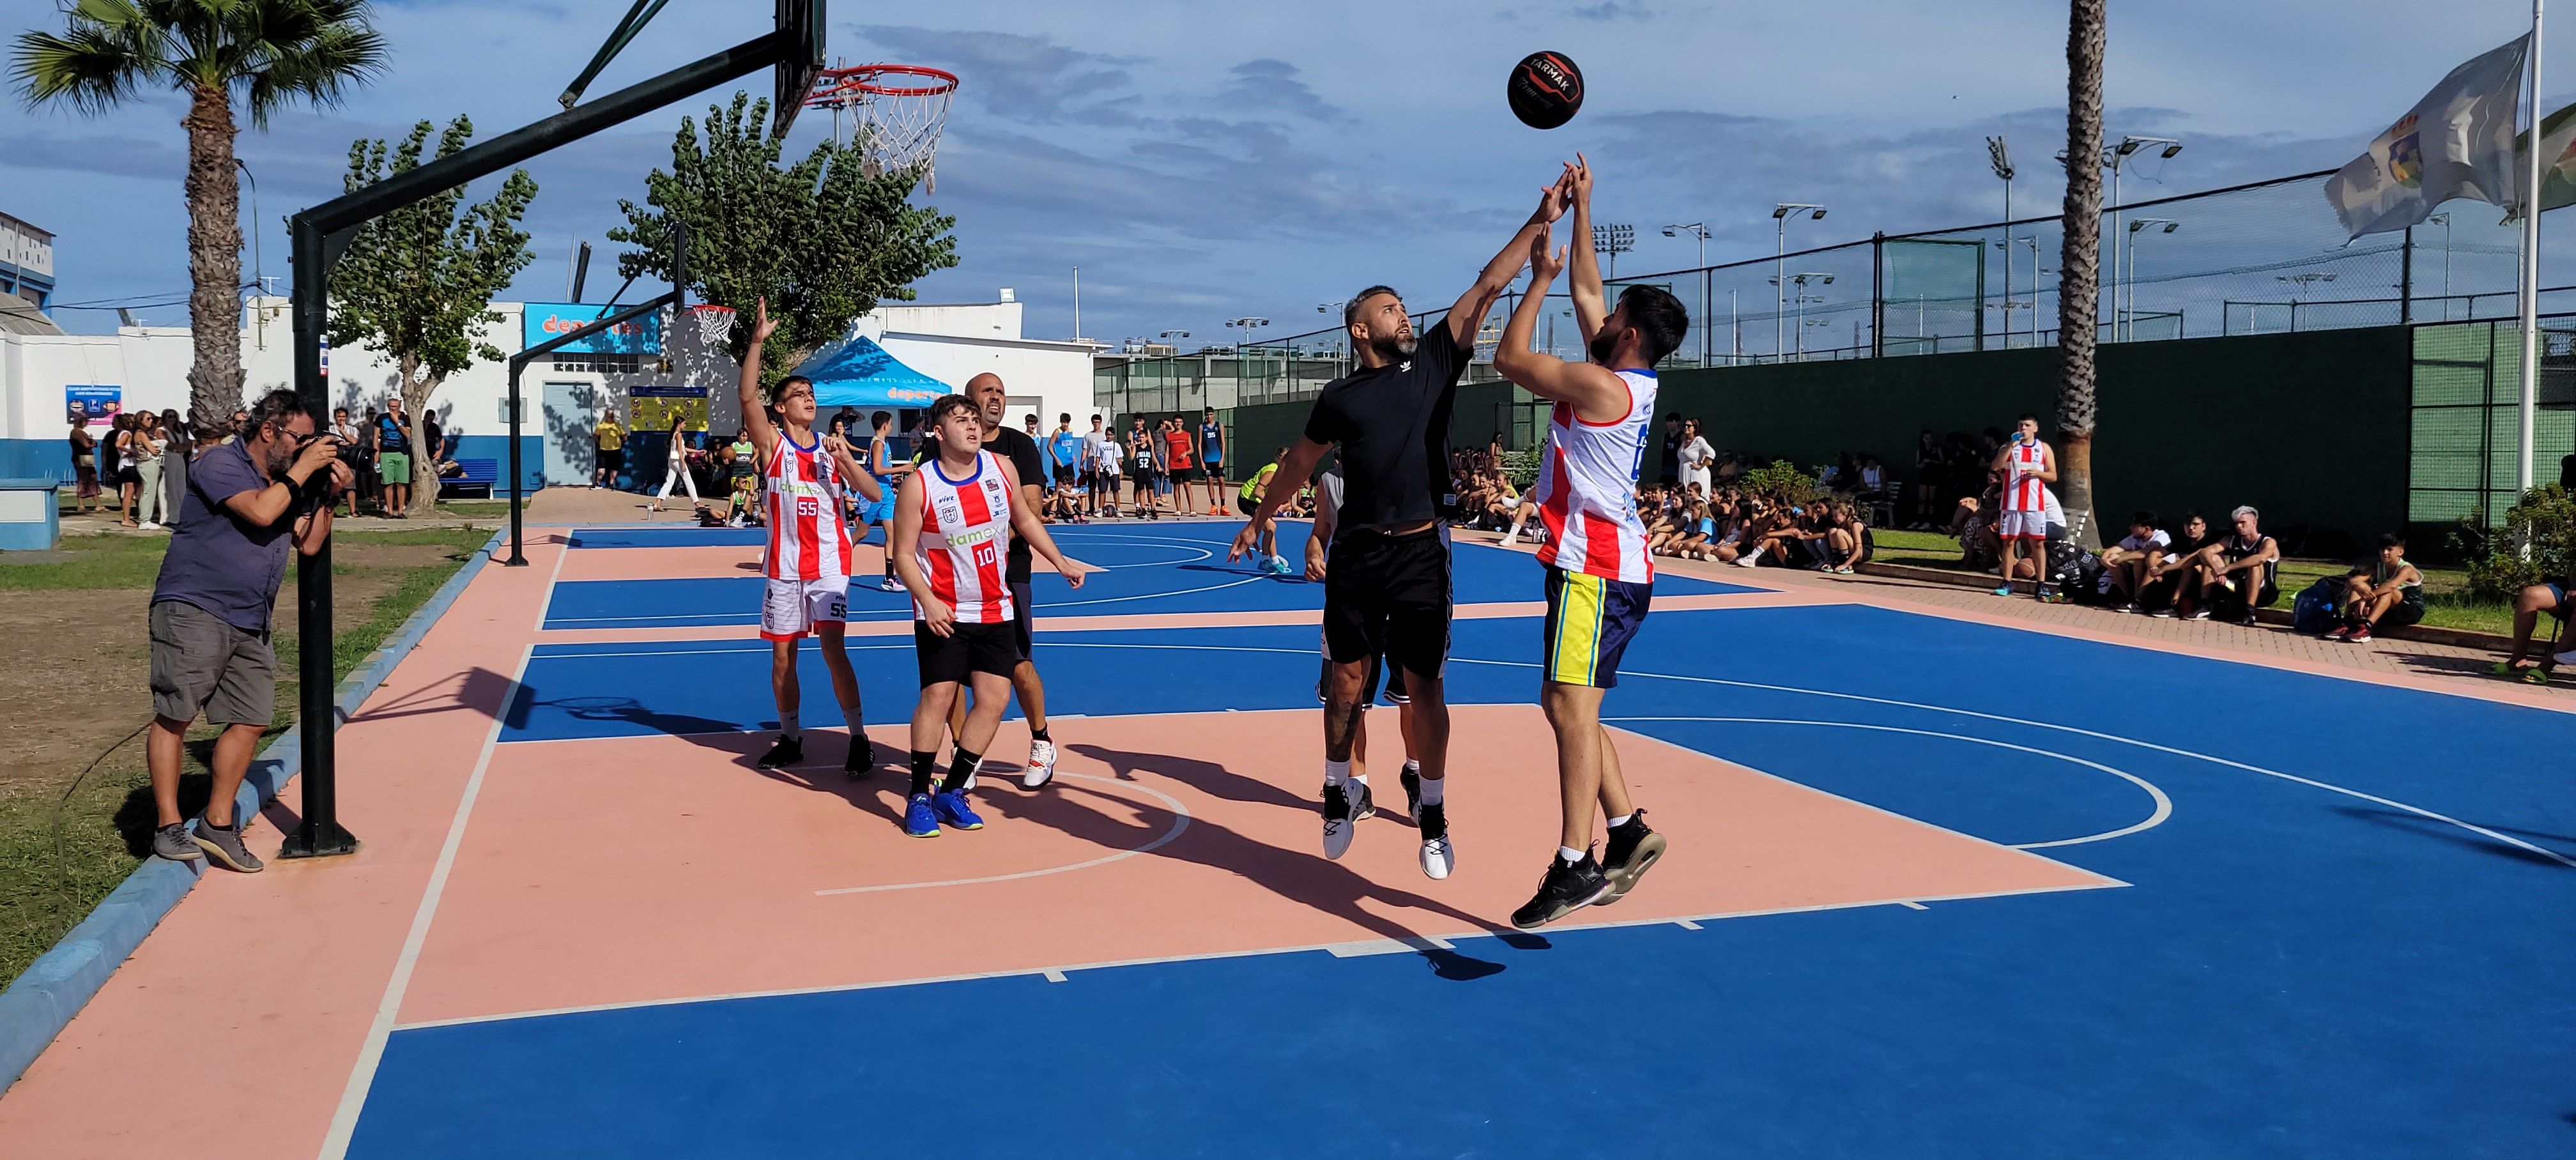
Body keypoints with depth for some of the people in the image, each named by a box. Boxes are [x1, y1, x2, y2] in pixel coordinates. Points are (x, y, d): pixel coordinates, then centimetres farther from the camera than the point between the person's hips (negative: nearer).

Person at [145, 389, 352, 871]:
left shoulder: (286, 482, 18)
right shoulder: (221, 464, -6)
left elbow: (310, 543, 14)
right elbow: (260, 511, -22)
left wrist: (329, 492, 5)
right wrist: (302, 470, -11)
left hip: (250, 624, 8)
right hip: (193, 610, -8)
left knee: (251, 720, 2)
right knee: (174, 714, -7)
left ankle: (218, 824, 11)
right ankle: (168, 826, -1)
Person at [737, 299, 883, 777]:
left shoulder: (831, 449, 7)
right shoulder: (772, 442, 1)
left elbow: (874, 494, 0)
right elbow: (748, 396, -16)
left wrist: (845, 458, -16)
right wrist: (758, 340, -26)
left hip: (829, 563, -1)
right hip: (783, 565, 1)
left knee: (832, 647, -12)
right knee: (782, 655, 7)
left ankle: (859, 738, -6)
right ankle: (790, 738, 22)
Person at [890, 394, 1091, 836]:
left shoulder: (1003, 466, -1)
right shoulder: (919, 484, -12)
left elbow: (1026, 518, 15)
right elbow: (903, 553, -9)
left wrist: (1061, 562, 11)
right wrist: (928, 601, -21)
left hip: (995, 605, 4)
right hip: (943, 612, -4)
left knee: (994, 698, -2)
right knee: (939, 696, -10)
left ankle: (951, 792, 12)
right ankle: (919, 797, 6)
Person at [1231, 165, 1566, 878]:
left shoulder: (1434, 364, 5)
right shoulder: (1340, 397, 6)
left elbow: (1487, 288, -2)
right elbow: (1302, 460, 20)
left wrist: (1541, 223, -7)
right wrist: (1260, 517, 28)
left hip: (1421, 553, -1)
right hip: (1356, 554, 1)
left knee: (1424, 687, 1)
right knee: (1347, 681, 8)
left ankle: (1434, 819, 11)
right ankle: (1340, 793, 27)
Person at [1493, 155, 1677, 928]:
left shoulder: (1602, 386, -15)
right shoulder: (1630, 380, 12)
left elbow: (1509, 358, -8)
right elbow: (1587, 292, 23)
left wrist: (1540, 277, 3)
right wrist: (1581, 209, 27)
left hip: (1596, 569, -10)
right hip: (1612, 564, 10)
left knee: (1573, 707, -12)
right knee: (1565, 705, 14)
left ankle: (1577, 865, -13)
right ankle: (1627, 831, 16)